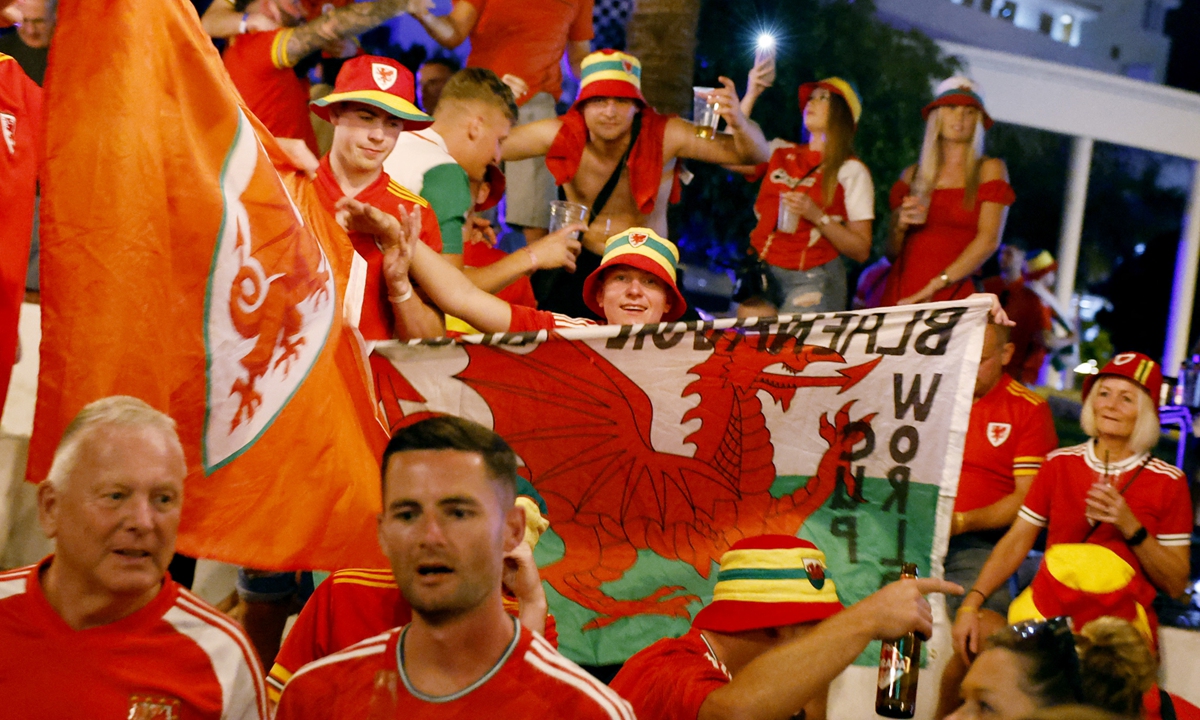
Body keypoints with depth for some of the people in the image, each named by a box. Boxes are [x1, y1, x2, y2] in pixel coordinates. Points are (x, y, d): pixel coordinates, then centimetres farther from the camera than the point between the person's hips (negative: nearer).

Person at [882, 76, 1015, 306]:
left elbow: (989, 240, -5)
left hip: (954, 294, -2)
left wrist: (934, 286, -11)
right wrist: (900, 226, -5)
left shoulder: (989, 169, 8)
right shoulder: (913, 175, 16)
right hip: (901, 293, 2)